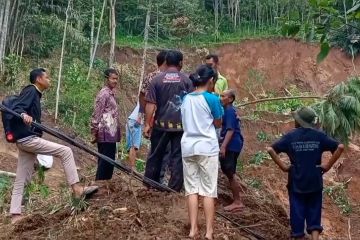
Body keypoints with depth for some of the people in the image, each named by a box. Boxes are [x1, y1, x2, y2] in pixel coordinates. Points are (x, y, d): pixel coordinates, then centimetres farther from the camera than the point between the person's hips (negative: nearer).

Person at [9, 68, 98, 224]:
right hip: (28, 138, -11)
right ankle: (77, 189, -14)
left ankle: (15, 215, 10)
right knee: (66, 151, -13)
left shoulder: (35, 94, 21)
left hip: (25, 140, 11)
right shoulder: (30, 91, -7)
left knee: (22, 179, 9)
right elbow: (16, 108, -21)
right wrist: (24, 115, -42)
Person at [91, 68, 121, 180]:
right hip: (106, 134, -9)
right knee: (105, 161, -6)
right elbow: (96, 115, -14)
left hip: (111, 134, 9)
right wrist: (94, 133, -15)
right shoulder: (104, 94, -12)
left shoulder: (112, 93, 16)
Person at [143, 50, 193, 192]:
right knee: (178, 157, 5)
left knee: (155, 155, 14)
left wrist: (147, 124, -1)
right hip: (181, 125, -1)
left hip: (161, 124, 1)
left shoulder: (156, 80, -2)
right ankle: (174, 188, 6)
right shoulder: (186, 80, -2)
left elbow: (150, 104, -5)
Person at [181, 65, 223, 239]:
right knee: (209, 190, 1)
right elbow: (218, 123, 3)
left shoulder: (186, 99, 7)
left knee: (192, 188, 7)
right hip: (207, 148, -4)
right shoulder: (212, 99, -8)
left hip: (188, 147, 4)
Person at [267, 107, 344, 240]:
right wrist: (328, 165, -3)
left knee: (297, 214, 9)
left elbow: (270, 150, -13)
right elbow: (340, 147, -7)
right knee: (314, 214, 11)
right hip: (315, 182, 1)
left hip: (296, 183, -1)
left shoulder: (290, 136, -5)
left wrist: (282, 166, -7)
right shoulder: (319, 135, -1)